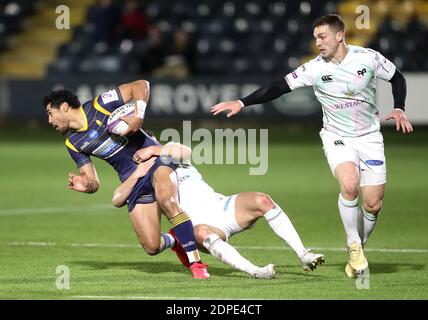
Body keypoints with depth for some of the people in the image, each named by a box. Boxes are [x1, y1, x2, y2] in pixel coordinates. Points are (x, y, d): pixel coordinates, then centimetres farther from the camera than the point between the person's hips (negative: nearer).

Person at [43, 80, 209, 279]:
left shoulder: (98, 106, -9)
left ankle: (196, 262, -30)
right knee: (152, 247, -11)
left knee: (167, 202, -37)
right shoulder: (73, 144, 7)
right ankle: (174, 241, 24)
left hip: (155, 160, -5)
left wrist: (139, 116, -25)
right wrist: (86, 186, -16)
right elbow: (94, 183, 7)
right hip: (132, 181, 5)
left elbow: (141, 85, -10)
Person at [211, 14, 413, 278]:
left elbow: (397, 77, 8)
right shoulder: (315, 69, -10)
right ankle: (353, 248, -9)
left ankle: (358, 248, 24)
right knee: (349, 184, -29)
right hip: (337, 137, -1)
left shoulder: (368, 58, -9)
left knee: (373, 204, -4)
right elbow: (279, 88, -6)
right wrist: (241, 103, -13)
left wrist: (399, 109, -5)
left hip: (370, 137, 1)